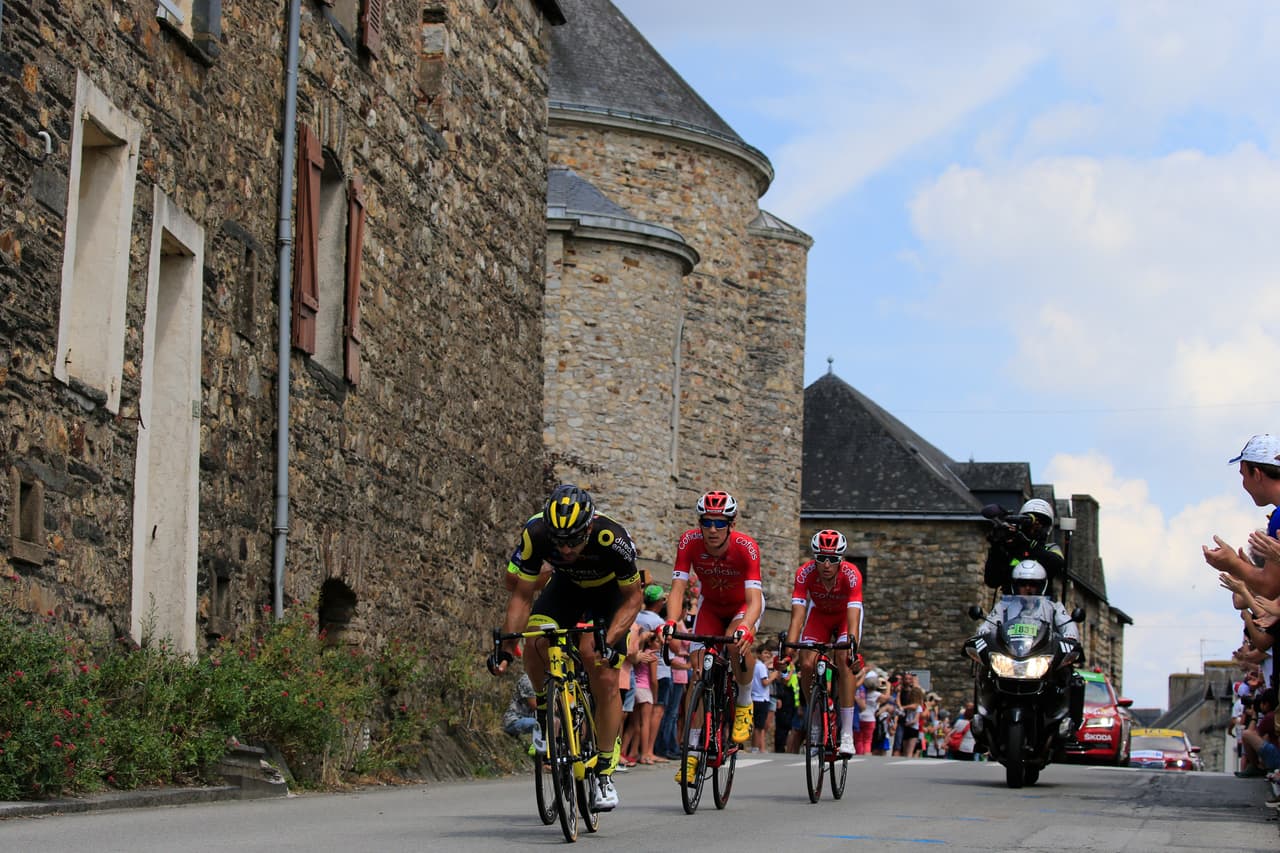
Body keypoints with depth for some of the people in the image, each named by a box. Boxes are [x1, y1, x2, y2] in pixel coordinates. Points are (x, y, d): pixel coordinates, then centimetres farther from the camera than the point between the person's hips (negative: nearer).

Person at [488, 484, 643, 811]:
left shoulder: (613, 539, -38)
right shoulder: (535, 534, -33)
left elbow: (633, 597, -24)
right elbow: (522, 595, -22)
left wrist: (609, 643, -37)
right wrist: (506, 646, -32)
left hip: (610, 592, -2)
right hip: (566, 586, 2)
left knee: (605, 679, -15)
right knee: (534, 643, -26)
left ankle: (605, 771, -2)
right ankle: (545, 714, 3)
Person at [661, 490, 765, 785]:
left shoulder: (746, 548, -33)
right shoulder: (689, 542, -27)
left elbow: (754, 598, -40)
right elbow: (678, 588, -31)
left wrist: (746, 628, -60)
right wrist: (671, 622, -50)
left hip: (743, 605, -2)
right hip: (711, 605, 2)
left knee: (737, 643, -34)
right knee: (699, 668, -13)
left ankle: (744, 705, -6)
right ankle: (693, 751, -7)